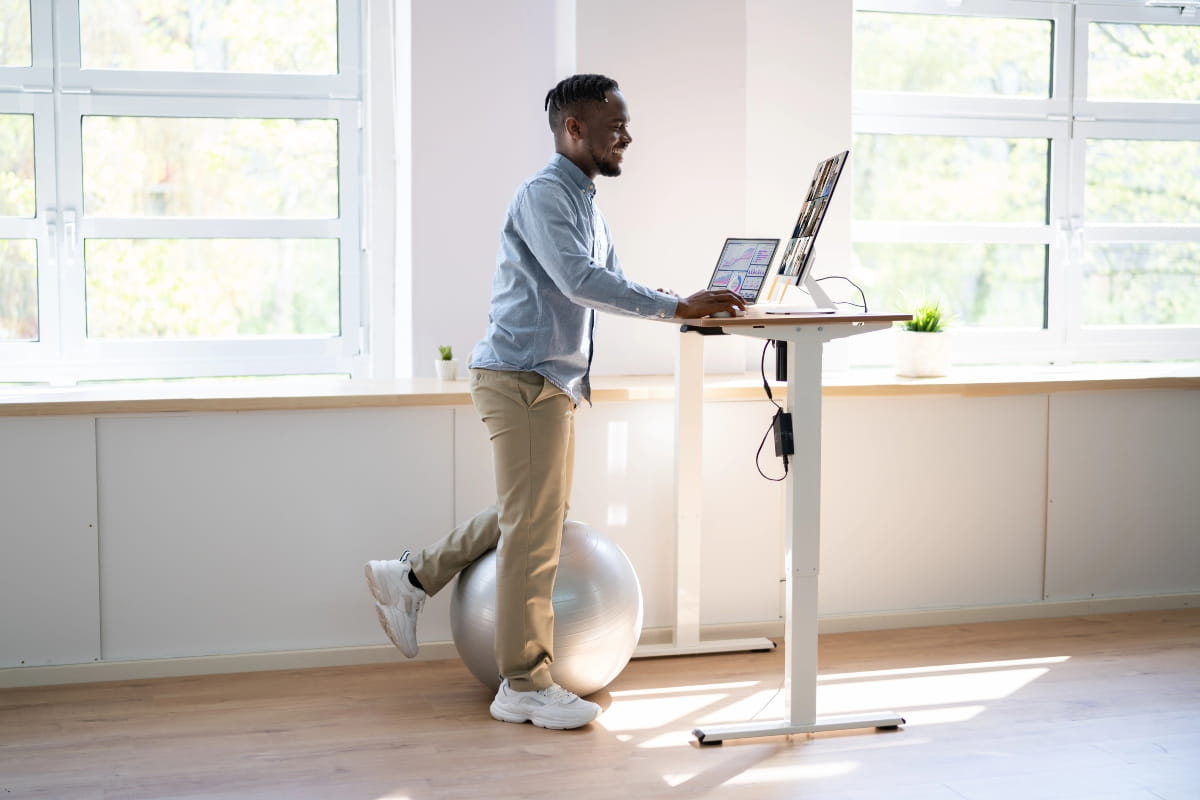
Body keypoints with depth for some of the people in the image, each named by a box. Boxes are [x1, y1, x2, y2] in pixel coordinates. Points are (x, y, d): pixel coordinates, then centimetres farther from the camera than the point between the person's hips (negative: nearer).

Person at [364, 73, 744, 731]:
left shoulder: (587, 204, 19)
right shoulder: (543, 195, -13)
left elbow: (609, 285, 17)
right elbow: (579, 280, -27)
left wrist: (686, 305, 2)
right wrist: (676, 306, -28)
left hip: (553, 381, 10)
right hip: (523, 378, -10)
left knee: (530, 516, 19)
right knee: (535, 531, -6)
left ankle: (411, 579, 28)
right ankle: (526, 686, 2)